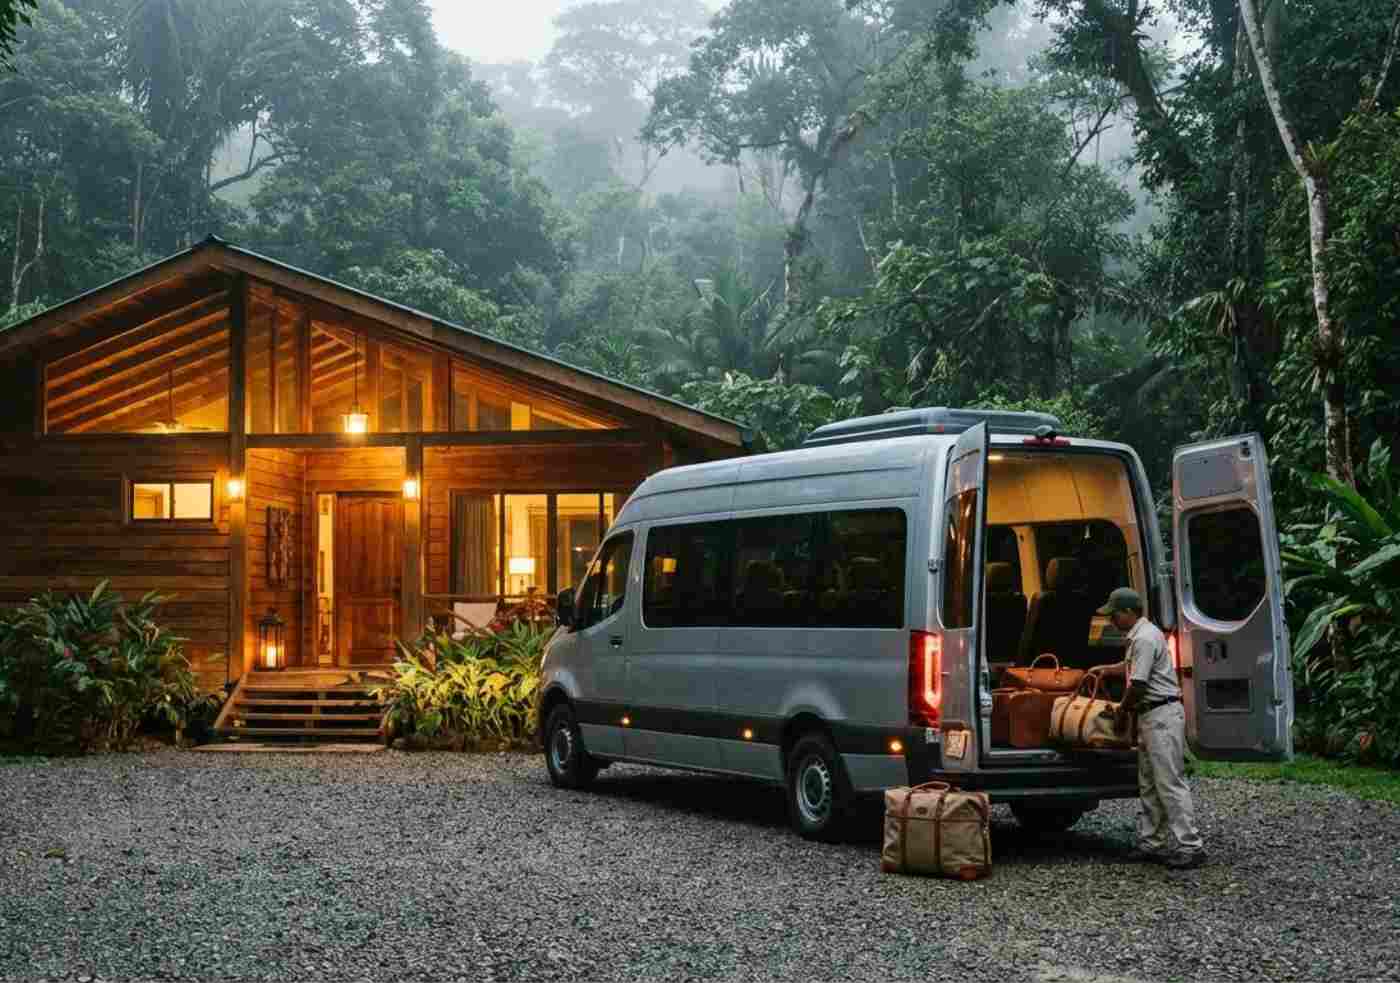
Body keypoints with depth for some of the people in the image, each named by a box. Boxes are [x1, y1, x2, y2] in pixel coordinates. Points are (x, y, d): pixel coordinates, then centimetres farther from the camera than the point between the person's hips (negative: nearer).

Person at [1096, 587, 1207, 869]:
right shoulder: (1140, 636, 15)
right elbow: (1131, 666, 36)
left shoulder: (1145, 638, -18)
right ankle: (1152, 843, 17)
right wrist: (1104, 671, 44)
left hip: (1162, 715, -11)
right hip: (1151, 716, 11)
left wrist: (1122, 711, -4)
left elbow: (1137, 684, -19)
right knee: (1149, 784, 13)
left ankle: (1189, 847, -8)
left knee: (1170, 782, -9)